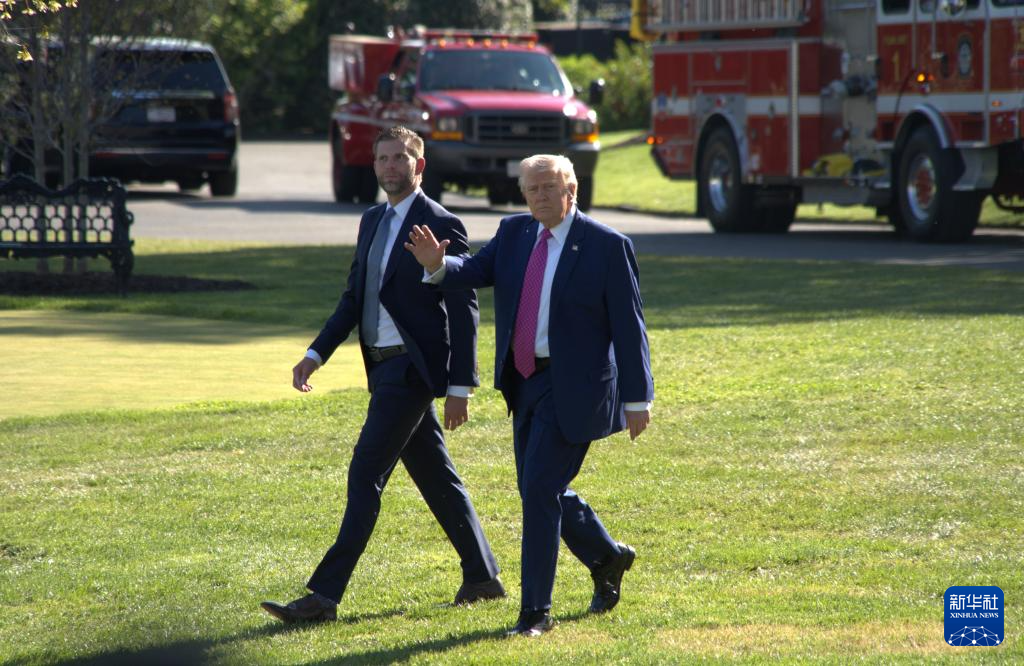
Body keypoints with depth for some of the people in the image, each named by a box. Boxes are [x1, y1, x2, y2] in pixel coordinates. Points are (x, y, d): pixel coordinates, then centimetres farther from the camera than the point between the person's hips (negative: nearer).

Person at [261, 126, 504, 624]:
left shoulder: (441, 226, -10)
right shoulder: (373, 221, 14)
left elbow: (464, 311, -11)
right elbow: (354, 298, 18)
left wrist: (460, 386, -15)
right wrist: (316, 354, 7)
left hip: (413, 368, -8)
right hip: (384, 366, 8)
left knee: (366, 474, -11)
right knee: (435, 476, 14)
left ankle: (325, 595, -12)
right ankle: (482, 577, 24)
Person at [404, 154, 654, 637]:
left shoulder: (607, 247, -9)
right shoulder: (514, 234, 7)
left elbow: (629, 327, -9)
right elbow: (474, 271, -3)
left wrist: (637, 399, -10)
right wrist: (438, 266, -26)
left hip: (571, 389, -7)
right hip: (525, 383, 7)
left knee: (540, 490, -13)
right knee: (542, 491, 15)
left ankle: (535, 611, -6)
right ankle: (608, 558, 40)